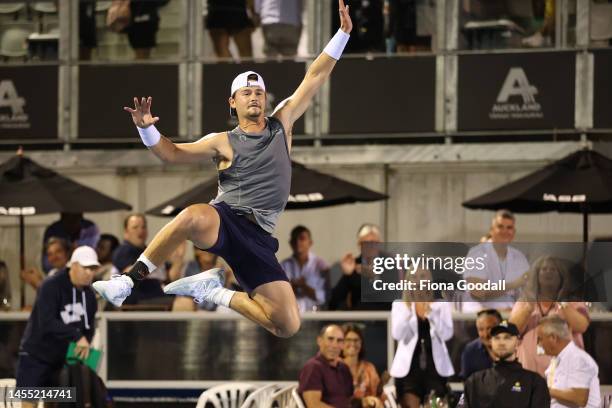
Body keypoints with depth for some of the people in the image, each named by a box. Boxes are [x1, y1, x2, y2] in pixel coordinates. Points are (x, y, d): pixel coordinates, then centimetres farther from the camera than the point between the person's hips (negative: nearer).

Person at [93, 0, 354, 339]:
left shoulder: (281, 124, 15)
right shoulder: (224, 142, 9)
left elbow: (315, 78, 15)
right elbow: (174, 153, 5)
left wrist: (342, 34, 11)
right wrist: (147, 128, -14)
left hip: (258, 237, 3)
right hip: (225, 219, -3)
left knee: (288, 326, -12)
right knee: (195, 215, -44)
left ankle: (217, 292, 9)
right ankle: (129, 282, -32)